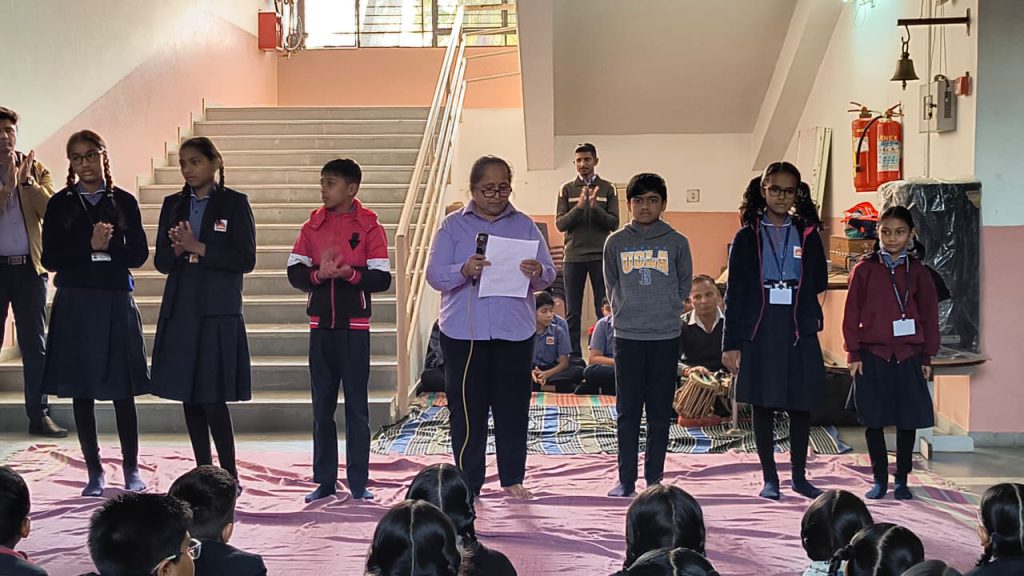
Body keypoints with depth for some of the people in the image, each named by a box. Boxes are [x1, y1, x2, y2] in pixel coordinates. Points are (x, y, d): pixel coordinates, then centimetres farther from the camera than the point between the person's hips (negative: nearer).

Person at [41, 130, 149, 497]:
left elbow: (139, 254, 2)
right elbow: (50, 258, -2)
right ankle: (94, 472, 13)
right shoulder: (60, 204, 6)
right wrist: (90, 245, -12)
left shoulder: (124, 202, 6)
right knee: (81, 392, 3)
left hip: (117, 301, -1)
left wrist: (107, 246, -14)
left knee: (123, 391, 0)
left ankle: (131, 469, 12)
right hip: (75, 303, 1)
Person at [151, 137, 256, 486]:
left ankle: (229, 477, 1)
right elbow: (161, 261, 11)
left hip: (218, 313, -5)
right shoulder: (173, 205, 13)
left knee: (213, 397, -9)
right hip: (180, 311, 5)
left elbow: (245, 259, -7)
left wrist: (198, 248, -11)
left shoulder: (234, 203, 0)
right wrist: (178, 249, -10)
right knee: (188, 396, 6)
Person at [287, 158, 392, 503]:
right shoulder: (313, 226, 8)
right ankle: (325, 481, 14)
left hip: (354, 326, -3)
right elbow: (295, 272, 2)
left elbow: (382, 278, -7)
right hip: (321, 325, 3)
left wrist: (350, 273, -23)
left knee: (356, 405, 0)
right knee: (322, 404, 7)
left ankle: (359, 482, 7)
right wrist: (318, 274, -18)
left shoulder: (369, 226, -2)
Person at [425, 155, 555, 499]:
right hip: (464, 332, -2)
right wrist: (464, 271, -24)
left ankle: (512, 478, 19)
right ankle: (468, 481, 10)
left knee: (514, 406, 6)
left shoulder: (524, 225, 9)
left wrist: (538, 273, -20)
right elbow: (434, 274, -5)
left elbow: (549, 274, 4)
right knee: (467, 408, 1)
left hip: (515, 331, 2)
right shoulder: (454, 225, 4)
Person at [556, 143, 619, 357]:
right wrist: (579, 207, -16)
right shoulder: (567, 190, 7)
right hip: (573, 257, 1)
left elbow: (614, 223, -1)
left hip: (601, 256, -1)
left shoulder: (607, 189, 5)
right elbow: (560, 224, 0)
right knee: (572, 313, 4)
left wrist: (595, 207, -17)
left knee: (604, 311, 2)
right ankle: (573, 356, 9)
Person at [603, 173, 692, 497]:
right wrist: (624, 314, 7)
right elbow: (611, 287, 12)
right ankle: (626, 480, 9)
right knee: (627, 412, 4)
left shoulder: (677, 243, 3)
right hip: (627, 336, 0)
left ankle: (654, 479, 12)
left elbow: (684, 286, 10)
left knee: (660, 412, 5)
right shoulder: (616, 243, 4)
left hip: (666, 337, 0)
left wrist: (667, 311, 5)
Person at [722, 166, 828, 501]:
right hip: (759, 331, -1)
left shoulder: (807, 234, 8)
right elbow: (735, 293, 0)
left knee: (801, 405, 5)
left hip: (799, 331, 1)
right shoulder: (747, 237, 3)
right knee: (763, 405, 3)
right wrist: (730, 343, -5)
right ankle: (769, 478, 14)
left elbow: (819, 282, 5)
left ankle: (799, 476, 19)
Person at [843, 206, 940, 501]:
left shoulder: (917, 273, 4)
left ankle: (902, 480, 17)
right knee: (873, 420, 4)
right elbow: (852, 313, 2)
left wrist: (927, 357, 6)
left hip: (908, 357, 1)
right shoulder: (864, 270, 1)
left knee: (908, 420, 4)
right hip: (872, 355, -1)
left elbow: (929, 315, 8)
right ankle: (879, 479, 17)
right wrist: (853, 353, -3)